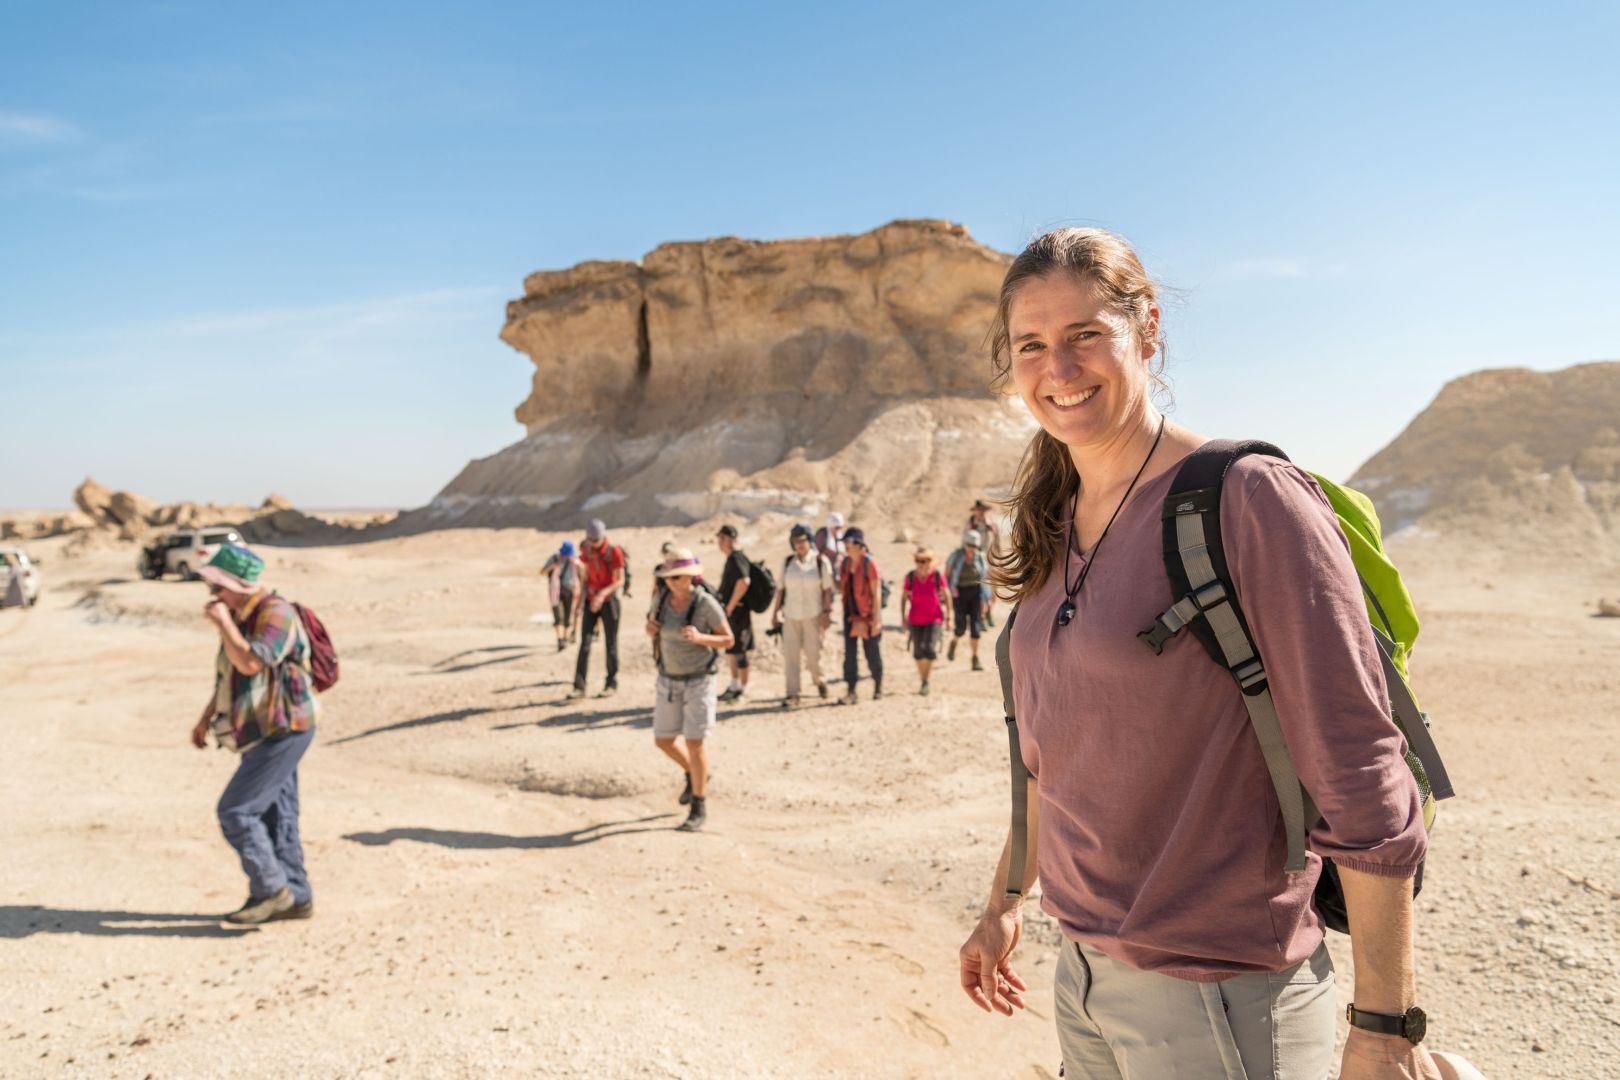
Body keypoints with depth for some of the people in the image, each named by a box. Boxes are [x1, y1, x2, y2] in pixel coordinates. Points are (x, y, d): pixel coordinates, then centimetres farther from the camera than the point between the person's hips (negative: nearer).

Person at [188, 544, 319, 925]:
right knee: (275, 816, 12)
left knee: (235, 811, -8)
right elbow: (227, 675, 24)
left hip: (282, 732, -10)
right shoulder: (241, 617, 12)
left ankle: (271, 891, 2)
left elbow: (250, 663, -31)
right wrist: (206, 718, 21)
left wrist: (222, 623, -21)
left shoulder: (276, 613, -17)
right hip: (265, 734, 10)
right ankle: (296, 899, 19)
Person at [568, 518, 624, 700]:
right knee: (585, 643, -5)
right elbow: (586, 575, 11)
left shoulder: (614, 551, -14)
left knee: (610, 644, 5)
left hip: (609, 601, -4)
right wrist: (582, 600, 12)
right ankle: (579, 687, -7)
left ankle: (612, 683, 19)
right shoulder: (587, 550, 1)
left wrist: (603, 593, -29)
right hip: (591, 601, 4)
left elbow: (620, 580, -15)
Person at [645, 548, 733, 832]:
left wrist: (699, 637, -30)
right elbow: (657, 631, 13)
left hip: (699, 680, -5)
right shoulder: (663, 598, -4)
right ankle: (694, 775, 40)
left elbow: (728, 640, -12)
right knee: (663, 741, 11)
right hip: (669, 680, 5)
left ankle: (699, 808, 9)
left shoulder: (707, 603, -18)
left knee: (695, 743, -6)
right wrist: (651, 630, -13)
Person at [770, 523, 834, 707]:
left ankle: (819, 680, 29)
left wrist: (827, 612, -10)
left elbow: (827, 589, -5)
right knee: (790, 653, -2)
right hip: (791, 615, 3)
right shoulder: (788, 562, 5)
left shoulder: (821, 561, -4)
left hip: (813, 615, -3)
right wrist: (775, 612, 6)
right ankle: (792, 694, 3)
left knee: (812, 652, -2)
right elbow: (781, 589, 8)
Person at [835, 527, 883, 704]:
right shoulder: (845, 563, 5)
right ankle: (850, 693, -1)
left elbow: (876, 593, -15)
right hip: (851, 613, 5)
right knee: (850, 653, -1)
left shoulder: (869, 563, -15)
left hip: (868, 614, -5)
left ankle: (878, 685, 30)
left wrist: (876, 620, -17)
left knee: (872, 652, 7)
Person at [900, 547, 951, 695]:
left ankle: (926, 681, -5)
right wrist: (903, 616, 0)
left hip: (934, 619, -2)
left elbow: (946, 595, -2)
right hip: (916, 620, 2)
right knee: (918, 652, 11)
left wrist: (948, 615, -1)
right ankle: (922, 679, 31)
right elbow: (904, 597, 3)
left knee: (929, 649, -18)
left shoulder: (937, 575, -14)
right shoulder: (910, 576, -9)